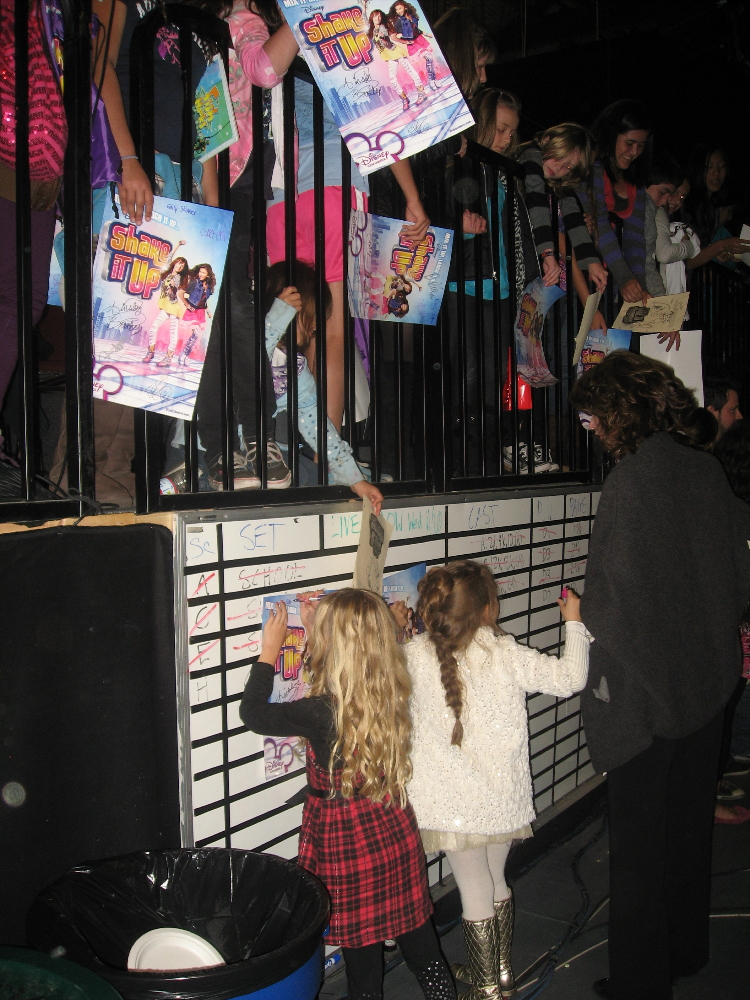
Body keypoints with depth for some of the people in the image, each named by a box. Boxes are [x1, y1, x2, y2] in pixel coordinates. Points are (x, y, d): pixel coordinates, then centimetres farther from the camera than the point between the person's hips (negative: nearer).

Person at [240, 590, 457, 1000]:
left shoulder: (321, 713, -26)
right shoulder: (391, 695, -8)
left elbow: (252, 712, -11)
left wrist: (270, 649, -1)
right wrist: (319, 627, 16)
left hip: (347, 845, -6)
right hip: (397, 834, 6)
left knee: (363, 960, 13)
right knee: (421, 946, 20)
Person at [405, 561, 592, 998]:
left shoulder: (416, 655, -14)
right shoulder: (508, 656, -13)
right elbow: (570, 678, -7)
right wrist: (574, 622, 5)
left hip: (455, 804, -2)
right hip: (503, 798, 2)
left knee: (476, 892, 11)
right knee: (497, 881, 22)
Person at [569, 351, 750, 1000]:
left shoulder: (633, 478, -19)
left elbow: (618, 593, -18)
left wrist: (584, 617, 1)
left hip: (644, 685, -7)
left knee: (639, 837, 6)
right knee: (690, 821, 21)